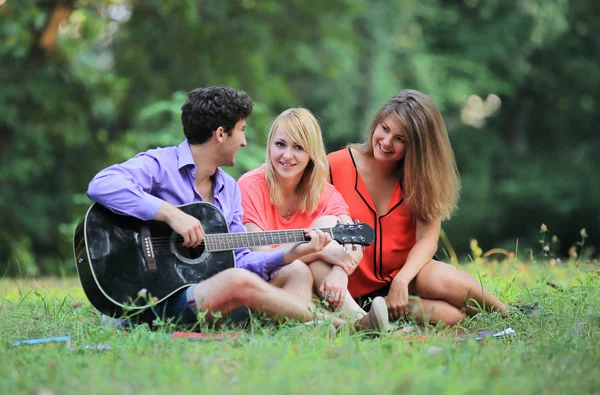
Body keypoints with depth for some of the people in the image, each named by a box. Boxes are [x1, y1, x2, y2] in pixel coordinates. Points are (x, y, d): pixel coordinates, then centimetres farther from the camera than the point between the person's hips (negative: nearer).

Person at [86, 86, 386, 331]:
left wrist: (291, 253, 1)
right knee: (239, 282, -33)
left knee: (298, 273, -1)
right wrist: (171, 214, -29)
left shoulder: (229, 188, 18)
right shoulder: (159, 165, -7)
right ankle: (337, 327, -19)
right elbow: (101, 185, -26)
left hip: (206, 291, 9)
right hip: (158, 302, -9)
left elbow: (238, 261, 16)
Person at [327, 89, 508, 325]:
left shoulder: (420, 174, 2)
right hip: (363, 289, -4)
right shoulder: (335, 167, -5)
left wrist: (401, 280, -26)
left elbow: (428, 238, -8)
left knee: (446, 281, -34)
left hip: (410, 271, 4)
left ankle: (507, 313, -7)